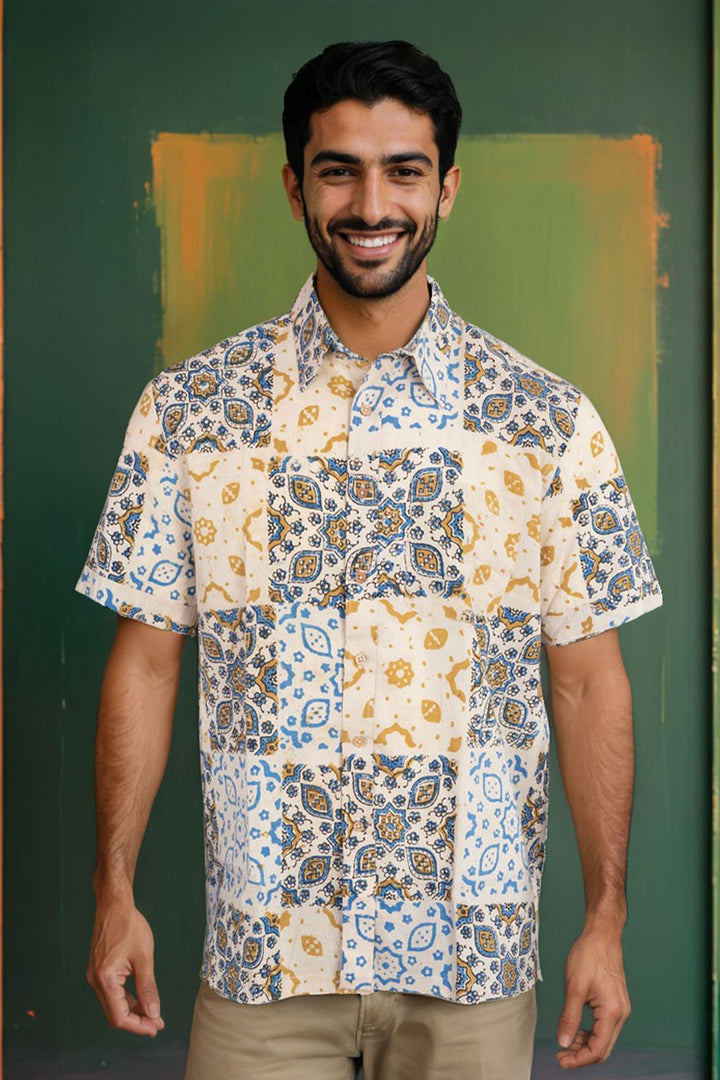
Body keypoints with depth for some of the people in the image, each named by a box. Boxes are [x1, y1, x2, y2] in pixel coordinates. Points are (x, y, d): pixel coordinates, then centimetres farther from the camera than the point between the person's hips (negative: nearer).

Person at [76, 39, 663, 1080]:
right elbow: (146, 661, 2)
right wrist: (114, 894, -1)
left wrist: (606, 920, -1)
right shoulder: (187, 409, -2)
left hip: (474, 957, 0)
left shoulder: (551, 422, -2)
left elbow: (588, 681, 0)